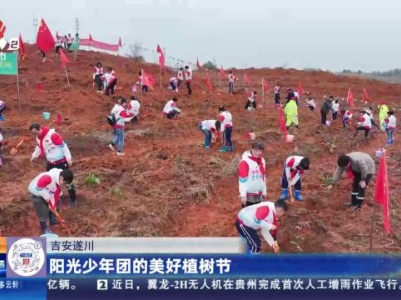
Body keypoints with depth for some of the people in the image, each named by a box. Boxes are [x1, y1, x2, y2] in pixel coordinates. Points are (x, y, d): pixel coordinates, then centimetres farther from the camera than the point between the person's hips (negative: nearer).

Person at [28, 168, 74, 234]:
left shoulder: (58, 182, -8)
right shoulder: (49, 177, -38)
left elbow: (56, 194, -2)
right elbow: (38, 187, -36)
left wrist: (53, 205, -6)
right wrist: (46, 196, -27)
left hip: (45, 193, 8)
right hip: (36, 192, -8)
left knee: (52, 207, 19)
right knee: (43, 211, -3)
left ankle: (53, 220, 43)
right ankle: (44, 228, 15)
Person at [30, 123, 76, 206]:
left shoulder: (52, 135, -26)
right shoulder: (38, 138, 1)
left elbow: (63, 146, -22)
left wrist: (69, 159, -20)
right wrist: (34, 156, 14)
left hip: (61, 161, -7)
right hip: (50, 162, 7)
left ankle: (73, 198, 18)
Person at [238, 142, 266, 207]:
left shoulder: (262, 161, 8)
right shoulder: (245, 162, -17)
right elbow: (242, 180, -19)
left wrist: (264, 192, 20)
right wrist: (243, 195, -21)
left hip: (258, 195, 7)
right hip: (248, 195, -7)